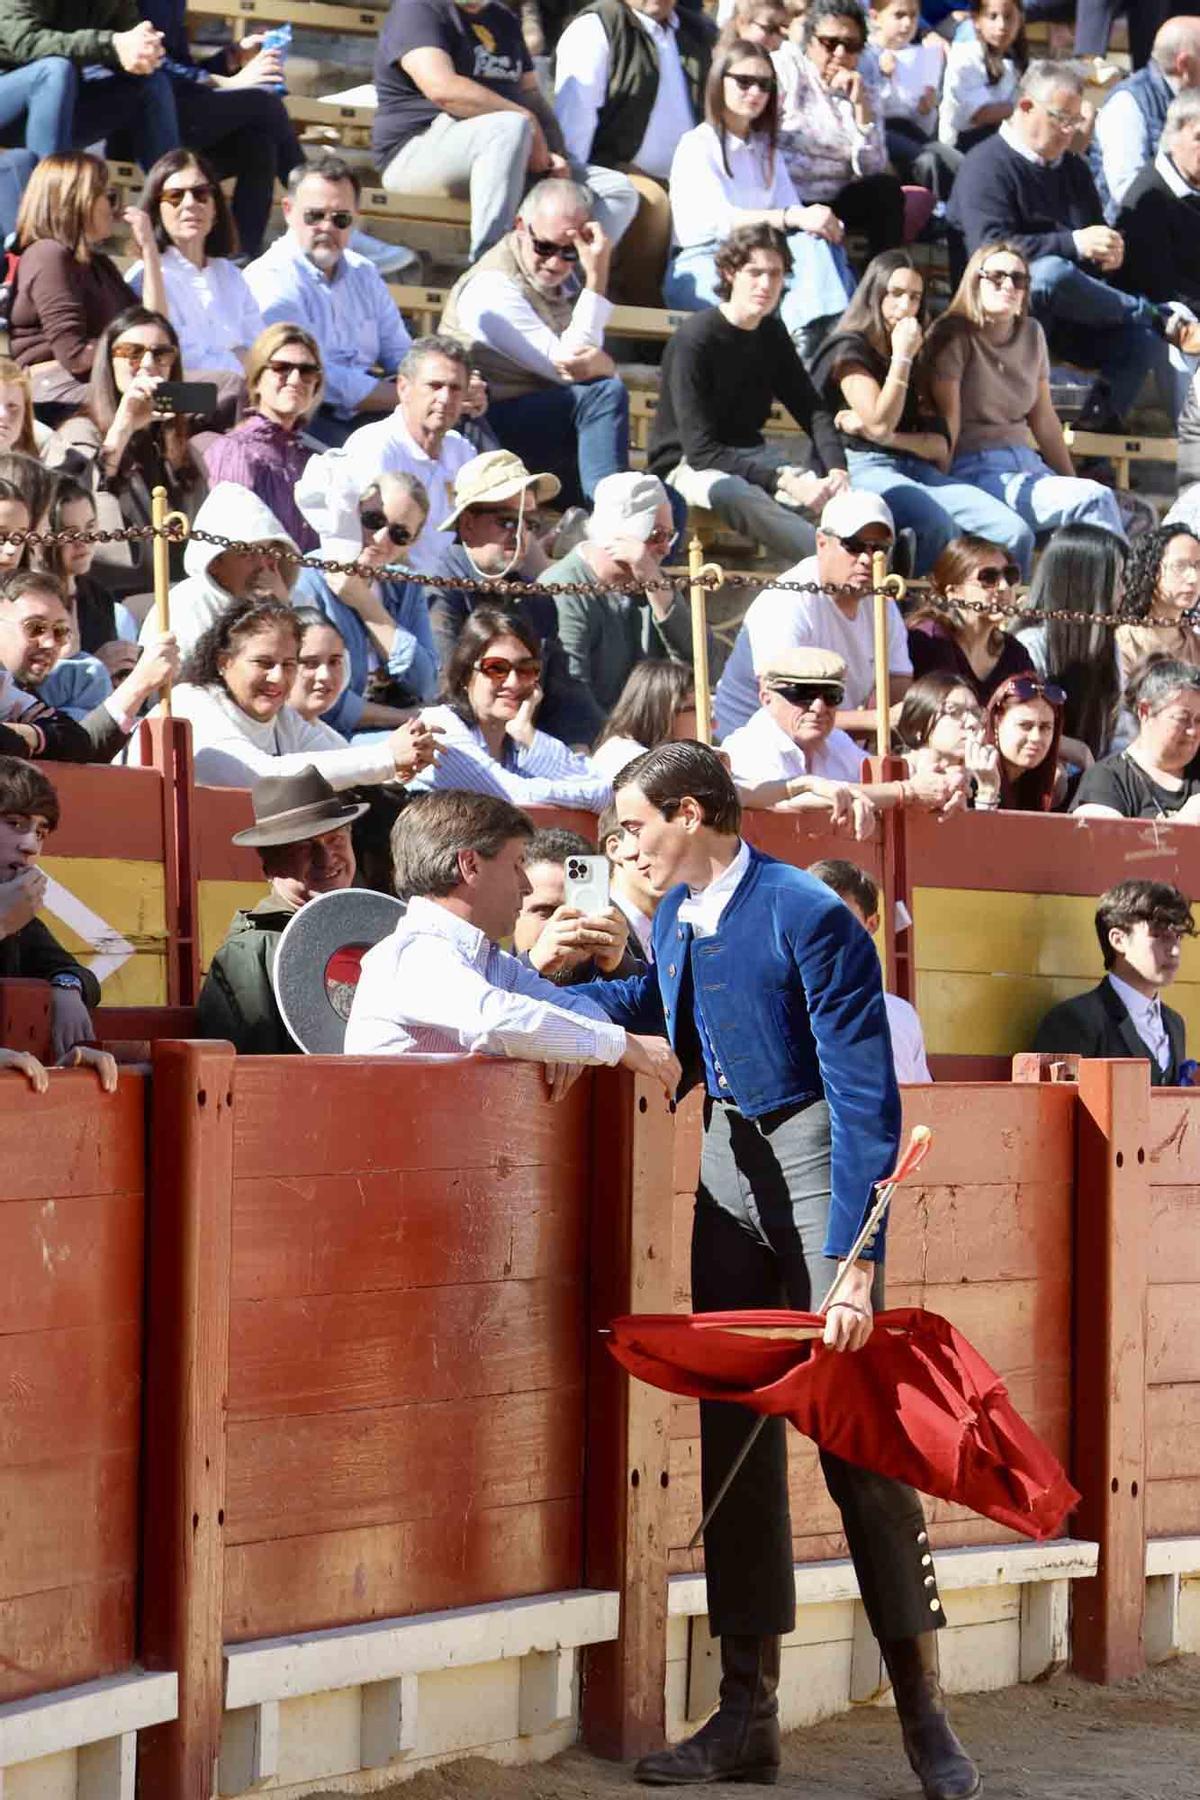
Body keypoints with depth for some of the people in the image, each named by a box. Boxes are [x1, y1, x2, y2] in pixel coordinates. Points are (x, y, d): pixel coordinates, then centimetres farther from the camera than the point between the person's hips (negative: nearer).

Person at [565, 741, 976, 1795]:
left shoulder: (807, 917, -19)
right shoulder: (675, 917, 5)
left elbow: (866, 1096, -20)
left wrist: (852, 1258, -24)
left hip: (815, 1155, -7)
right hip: (728, 1162, 7)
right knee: (734, 1431, 5)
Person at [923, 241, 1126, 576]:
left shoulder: (1031, 334, 15)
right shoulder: (955, 336, -4)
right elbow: (947, 420, -10)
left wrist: (1071, 480, 19)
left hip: (1026, 462, 7)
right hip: (975, 469, -6)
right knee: (1096, 502, -26)